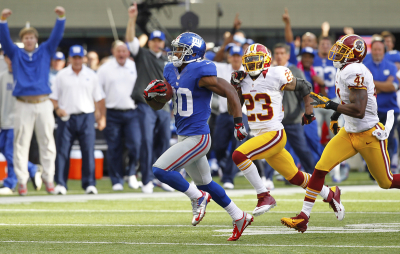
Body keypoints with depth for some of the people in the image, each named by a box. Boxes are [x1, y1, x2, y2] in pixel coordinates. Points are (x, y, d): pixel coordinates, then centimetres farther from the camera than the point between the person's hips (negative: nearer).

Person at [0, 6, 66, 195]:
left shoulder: (45, 51, 14)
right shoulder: (15, 53, 12)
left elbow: (56, 36, 6)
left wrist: (61, 18, -9)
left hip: (43, 103, 1)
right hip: (23, 105, -1)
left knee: (47, 142, 1)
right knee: (21, 143, -2)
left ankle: (48, 178, 6)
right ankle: (22, 180, -1)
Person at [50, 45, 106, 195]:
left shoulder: (91, 76, 11)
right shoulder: (61, 76, 9)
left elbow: (99, 98, 12)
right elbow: (53, 97, 8)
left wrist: (102, 117, 4)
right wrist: (57, 109, -11)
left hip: (86, 117, 0)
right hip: (66, 118, 0)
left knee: (88, 150, -7)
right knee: (62, 151, -4)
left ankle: (89, 184, -5)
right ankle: (60, 184, -1)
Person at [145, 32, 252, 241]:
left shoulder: (201, 74, -18)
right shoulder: (172, 72, 7)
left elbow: (230, 93, -15)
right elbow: (158, 105, 14)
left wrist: (238, 124, -15)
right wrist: (150, 94, -8)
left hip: (197, 138, -9)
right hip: (184, 137, 9)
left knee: (160, 170, -16)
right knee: (205, 183, 19)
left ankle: (197, 197, 3)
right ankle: (240, 218, 32)